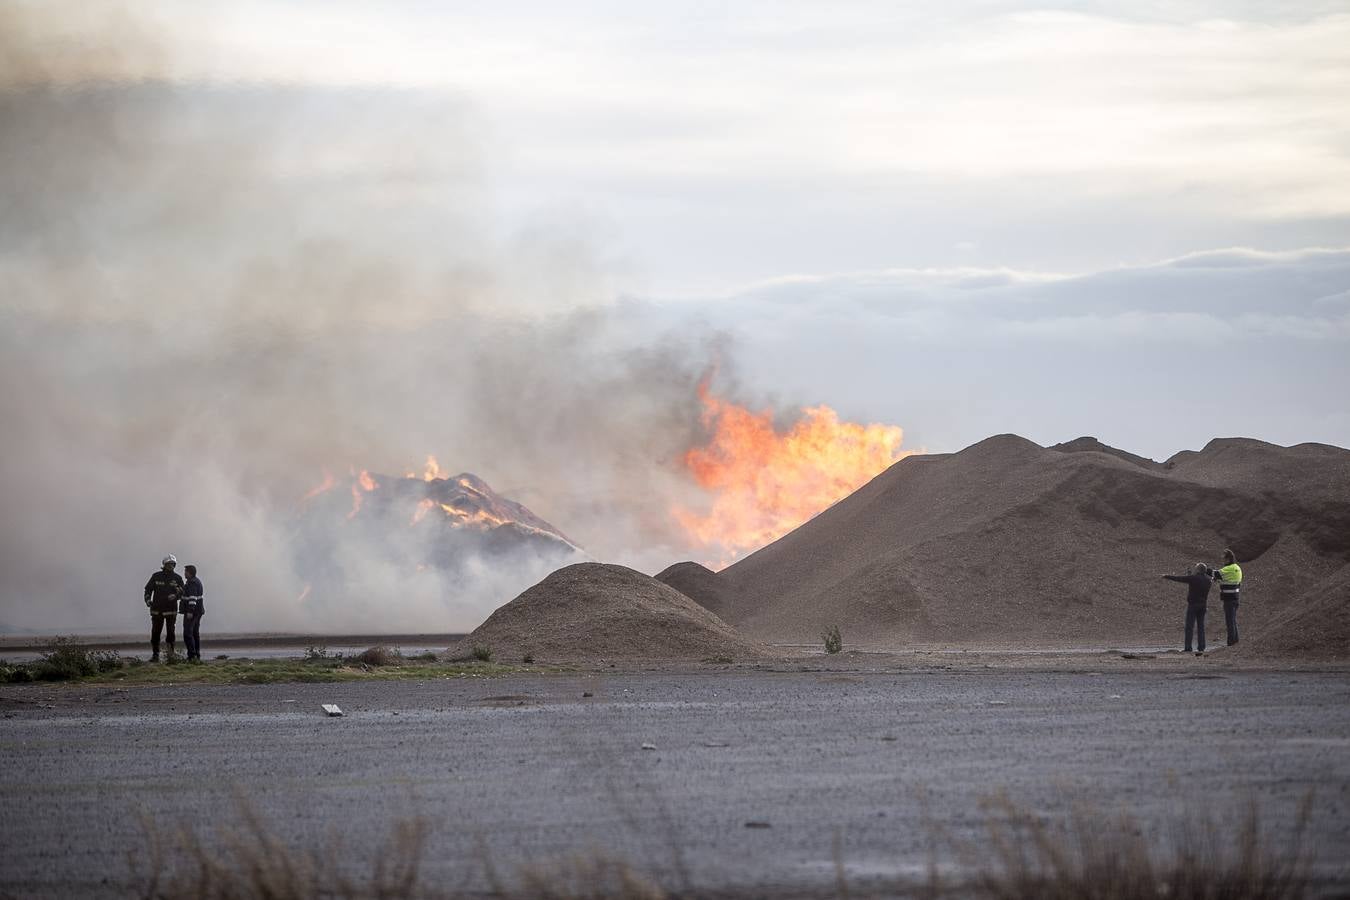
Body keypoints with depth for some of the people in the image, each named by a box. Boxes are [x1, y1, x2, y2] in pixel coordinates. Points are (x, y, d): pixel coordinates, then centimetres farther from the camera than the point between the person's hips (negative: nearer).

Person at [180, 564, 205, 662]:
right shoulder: (197, 581, 15)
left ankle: (192, 655, -17)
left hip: (191, 611, -10)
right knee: (195, 634, 11)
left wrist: (190, 611, -26)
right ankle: (197, 656, 11)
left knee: (188, 634, -11)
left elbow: (192, 598, -23)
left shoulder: (191, 583, -16)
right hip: (198, 611, 10)